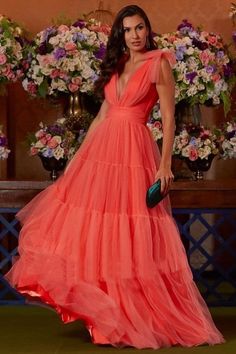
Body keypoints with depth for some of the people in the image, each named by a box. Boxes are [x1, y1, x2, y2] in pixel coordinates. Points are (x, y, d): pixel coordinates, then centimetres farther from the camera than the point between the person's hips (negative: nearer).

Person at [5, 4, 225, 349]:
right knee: (96, 232, 3)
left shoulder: (158, 64, 0)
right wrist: (78, 155, 16)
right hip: (101, 150, 6)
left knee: (130, 237, -5)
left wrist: (165, 163, -13)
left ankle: (136, 314, 5)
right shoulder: (116, 66, 17)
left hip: (134, 152, -6)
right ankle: (106, 310, 12)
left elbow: (169, 117, -5)